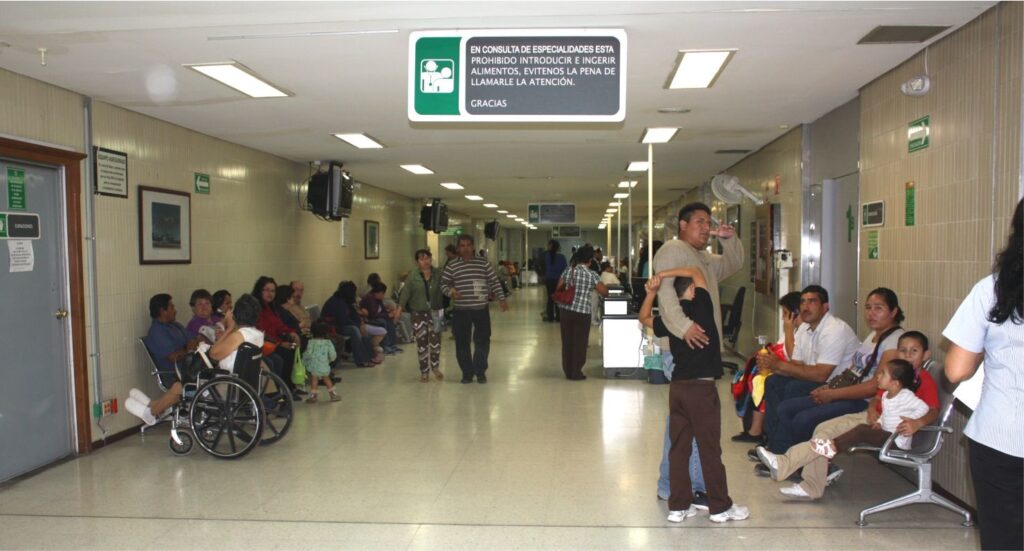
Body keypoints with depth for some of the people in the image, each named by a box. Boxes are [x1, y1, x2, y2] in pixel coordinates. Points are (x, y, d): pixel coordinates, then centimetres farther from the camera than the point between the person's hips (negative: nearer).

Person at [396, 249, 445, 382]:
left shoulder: (438, 274, 0)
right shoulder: (413, 277, -3)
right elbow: (406, 292, -8)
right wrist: (400, 307, -16)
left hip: (435, 312, 1)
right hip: (419, 313, -1)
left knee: (435, 341, 2)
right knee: (422, 343, 3)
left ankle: (435, 367, 26)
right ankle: (424, 372, 16)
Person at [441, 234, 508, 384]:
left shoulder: (483, 263, 3)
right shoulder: (452, 266, 2)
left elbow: (494, 282, 5)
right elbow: (443, 284, 6)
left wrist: (501, 299, -4)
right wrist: (450, 291, -16)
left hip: (481, 309, 0)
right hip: (461, 311, 0)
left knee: (482, 342, 2)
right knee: (462, 343, 4)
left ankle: (480, 372, 18)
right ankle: (467, 372, 18)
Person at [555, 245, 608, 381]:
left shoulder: (568, 270, 3)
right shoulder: (591, 274, -8)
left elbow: (558, 289, 6)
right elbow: (605, 292, -5)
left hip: (566, 310, 4)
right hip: (582, 312, -4)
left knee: (567, 342, 13)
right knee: (580, 343, 7)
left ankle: (568, 371, 21)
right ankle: (576, 373, 12)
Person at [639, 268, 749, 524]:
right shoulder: (702, 306, -6)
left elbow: (644, 318, 26)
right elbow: (696, 272, 2)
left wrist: (653, 291, 18)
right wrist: (663, 275, 3)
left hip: (677, 388, 5)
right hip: (702, 388, -5)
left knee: (679, 448, 10)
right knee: (709, 450, 3)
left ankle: (678, 506, 14)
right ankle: (720, 507, 14)